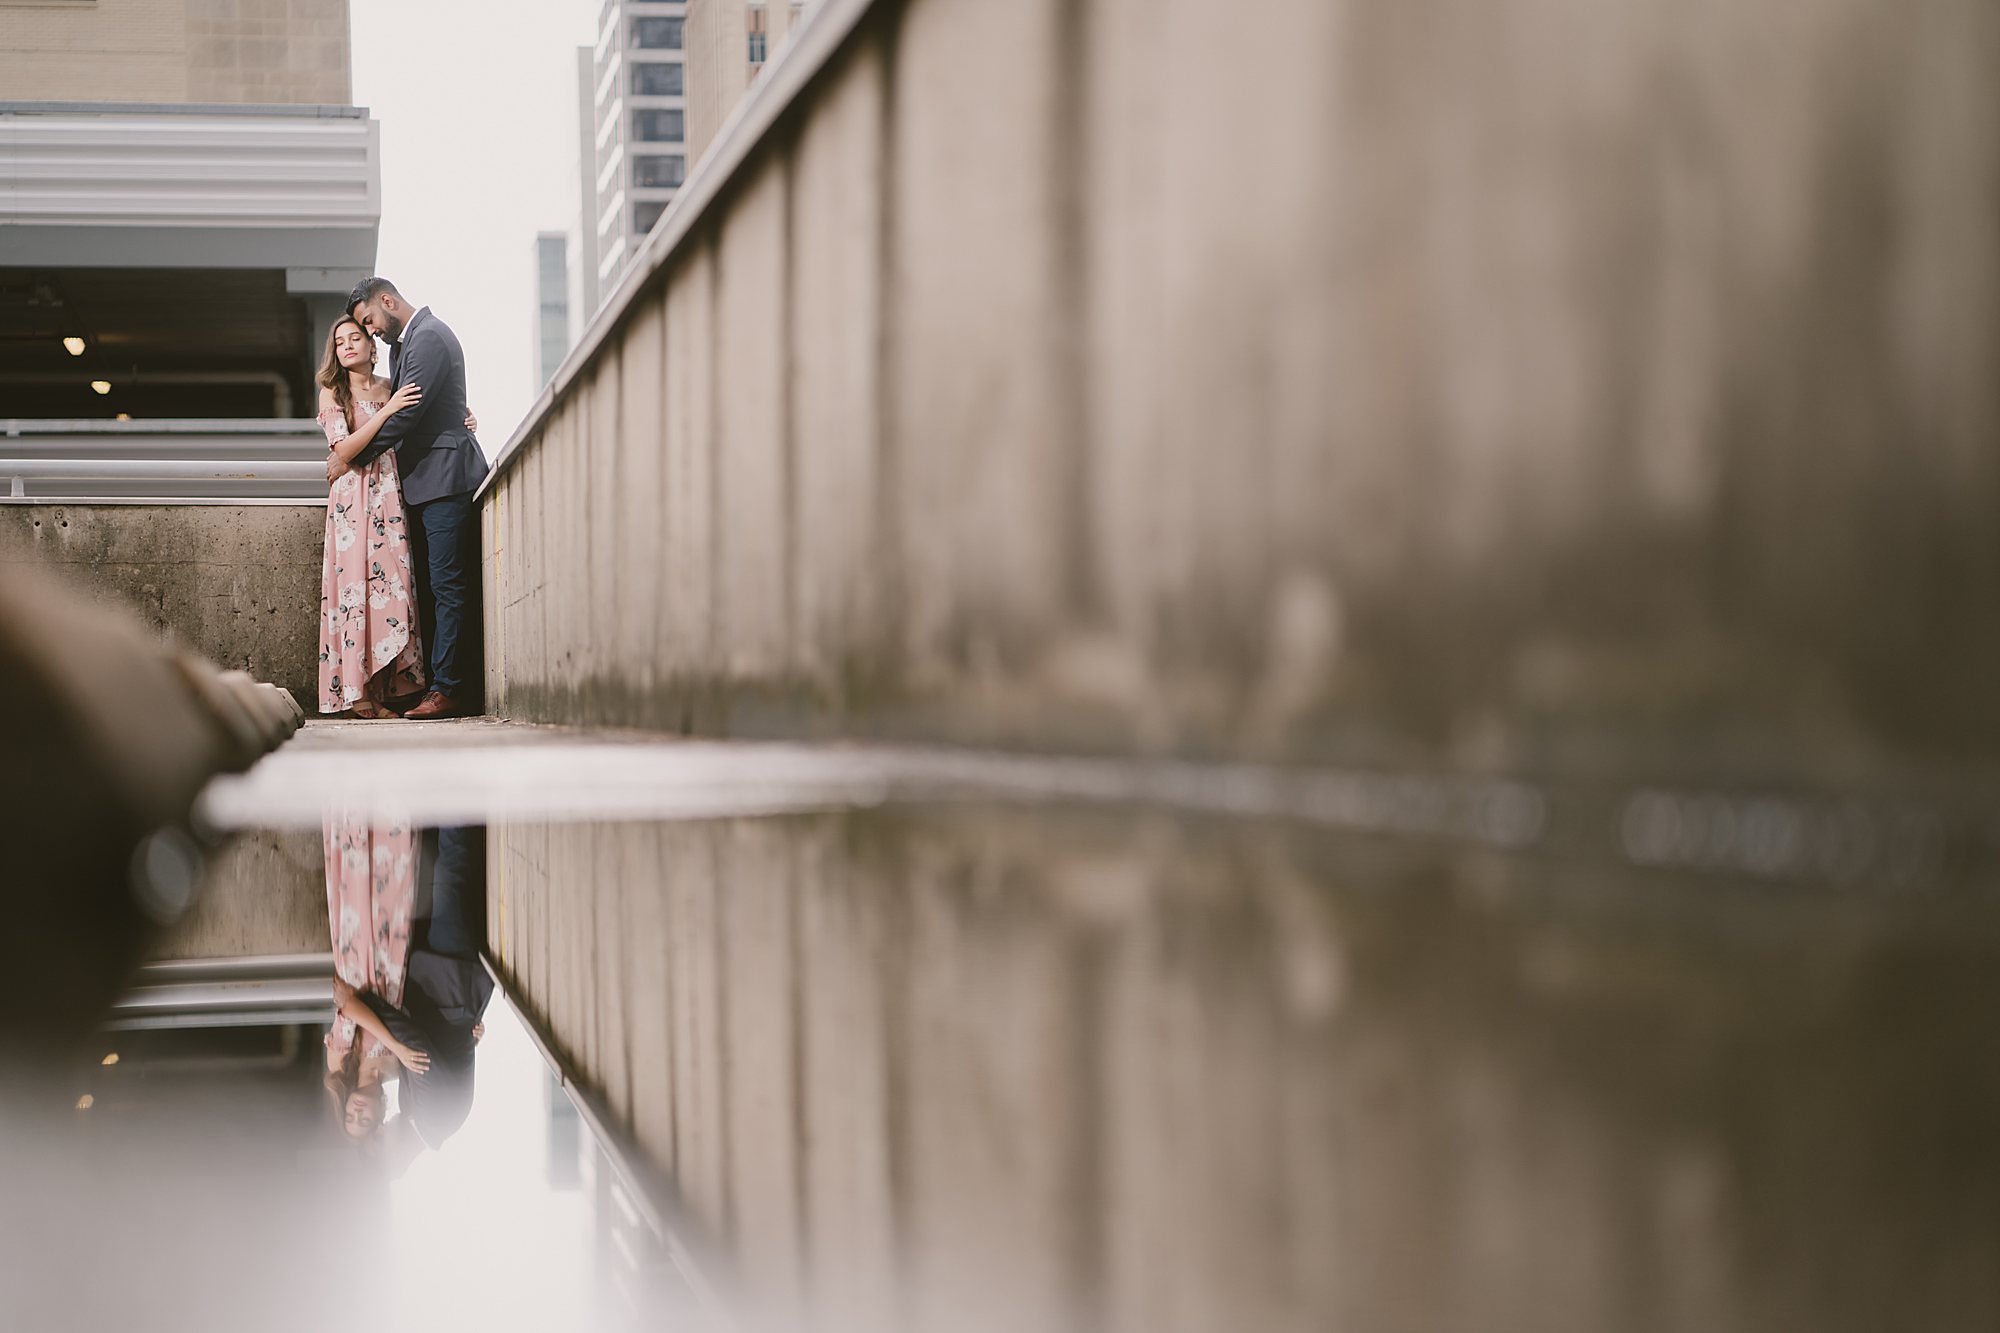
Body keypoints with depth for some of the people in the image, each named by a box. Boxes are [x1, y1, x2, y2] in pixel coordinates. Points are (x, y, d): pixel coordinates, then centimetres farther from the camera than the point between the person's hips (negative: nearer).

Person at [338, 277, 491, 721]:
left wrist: (350, 459, -11)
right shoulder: (403, 342, 21)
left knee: (448, 586, -11)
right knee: (430, 588, 7)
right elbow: (397, 406, 23)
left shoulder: (429, 338, -11)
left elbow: (406, 413, -17)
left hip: (446, 479, -11)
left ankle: (448, 690, -13)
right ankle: (445, 687, 7)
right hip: (424, 484, 11)